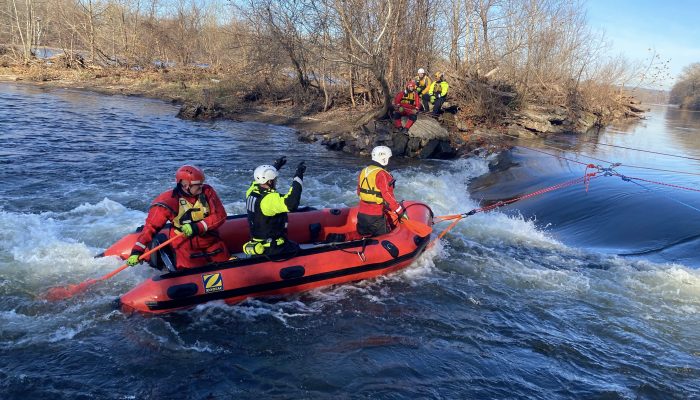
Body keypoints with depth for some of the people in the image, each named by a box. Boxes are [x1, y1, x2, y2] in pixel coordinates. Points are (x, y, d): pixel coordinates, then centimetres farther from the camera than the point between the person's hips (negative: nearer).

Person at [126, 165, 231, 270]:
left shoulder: (207, 192, -8)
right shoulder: (169, 200, -14)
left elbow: (220, 215, -12)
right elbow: (151, 226, -10)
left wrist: (197, 227, -25)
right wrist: (137, 251, -16)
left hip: (210, 240, 3)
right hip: (185, 245, -3)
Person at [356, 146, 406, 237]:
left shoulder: (363, 171, 6)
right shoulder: (382, 174, -18)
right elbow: (388, 196, -21)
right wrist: (400, 211, -13)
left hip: (361, 213, 8)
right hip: (376, 216, -8)